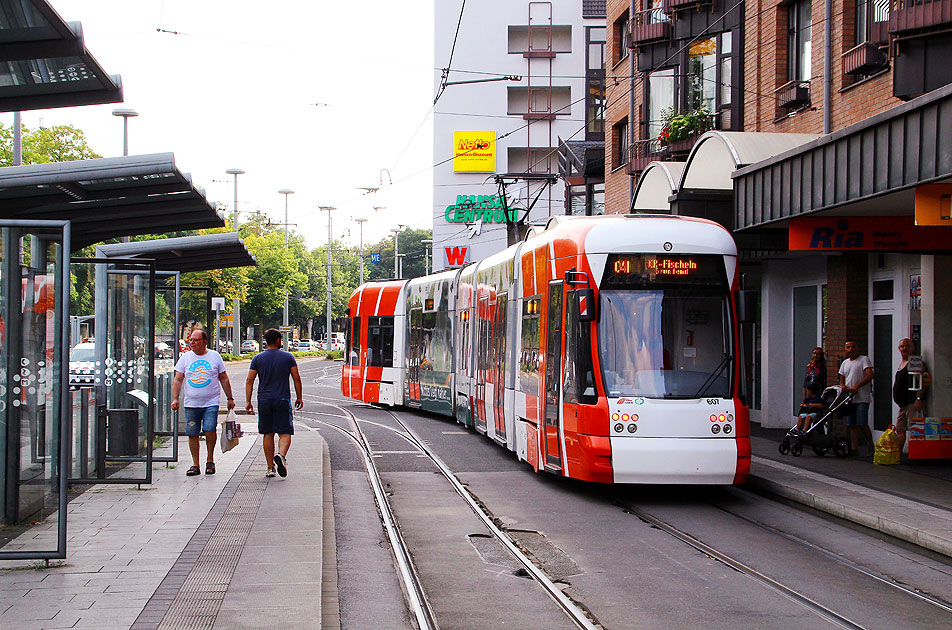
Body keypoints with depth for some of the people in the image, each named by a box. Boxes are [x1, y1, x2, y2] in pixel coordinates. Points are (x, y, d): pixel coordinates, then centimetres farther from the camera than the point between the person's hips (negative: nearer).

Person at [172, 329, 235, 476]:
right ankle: (195, 465, 12)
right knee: (192, 434, 1)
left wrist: (230, 398, 9)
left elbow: (224, 379, 10)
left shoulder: (214, 356, 5)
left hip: (211, 403, -2)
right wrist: (175, 399, -6)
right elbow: (177, 380, 5)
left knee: (210, 430, -16)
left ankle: (210, 460, 3)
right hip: (191, 403, 2)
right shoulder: (185, 358, 7)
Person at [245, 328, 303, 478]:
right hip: (282, 400, -2)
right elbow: (297, 379, 1)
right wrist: (299, 398, 10)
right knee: (285, 432, 0)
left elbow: (249, 380, 1)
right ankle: (281, 455, -29)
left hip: (264, 400, 2)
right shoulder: (288, 357, 2)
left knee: (268, 434, 9)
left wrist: (248, 401, 4)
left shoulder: (258, 358, 4)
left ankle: (270, 468, 9)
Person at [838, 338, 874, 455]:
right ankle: (853, 448, 6)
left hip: (862, 398, -6)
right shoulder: (845, 363, 19)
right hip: (849, 398, 7)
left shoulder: (864, 359, -2)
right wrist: (843, 386, -2)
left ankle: (871, 445, 2)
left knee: (862, 424, -13)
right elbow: (842, 380, 23)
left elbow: (870, 375, -14)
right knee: (852, 425, 5)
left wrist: (856, 386, -23)